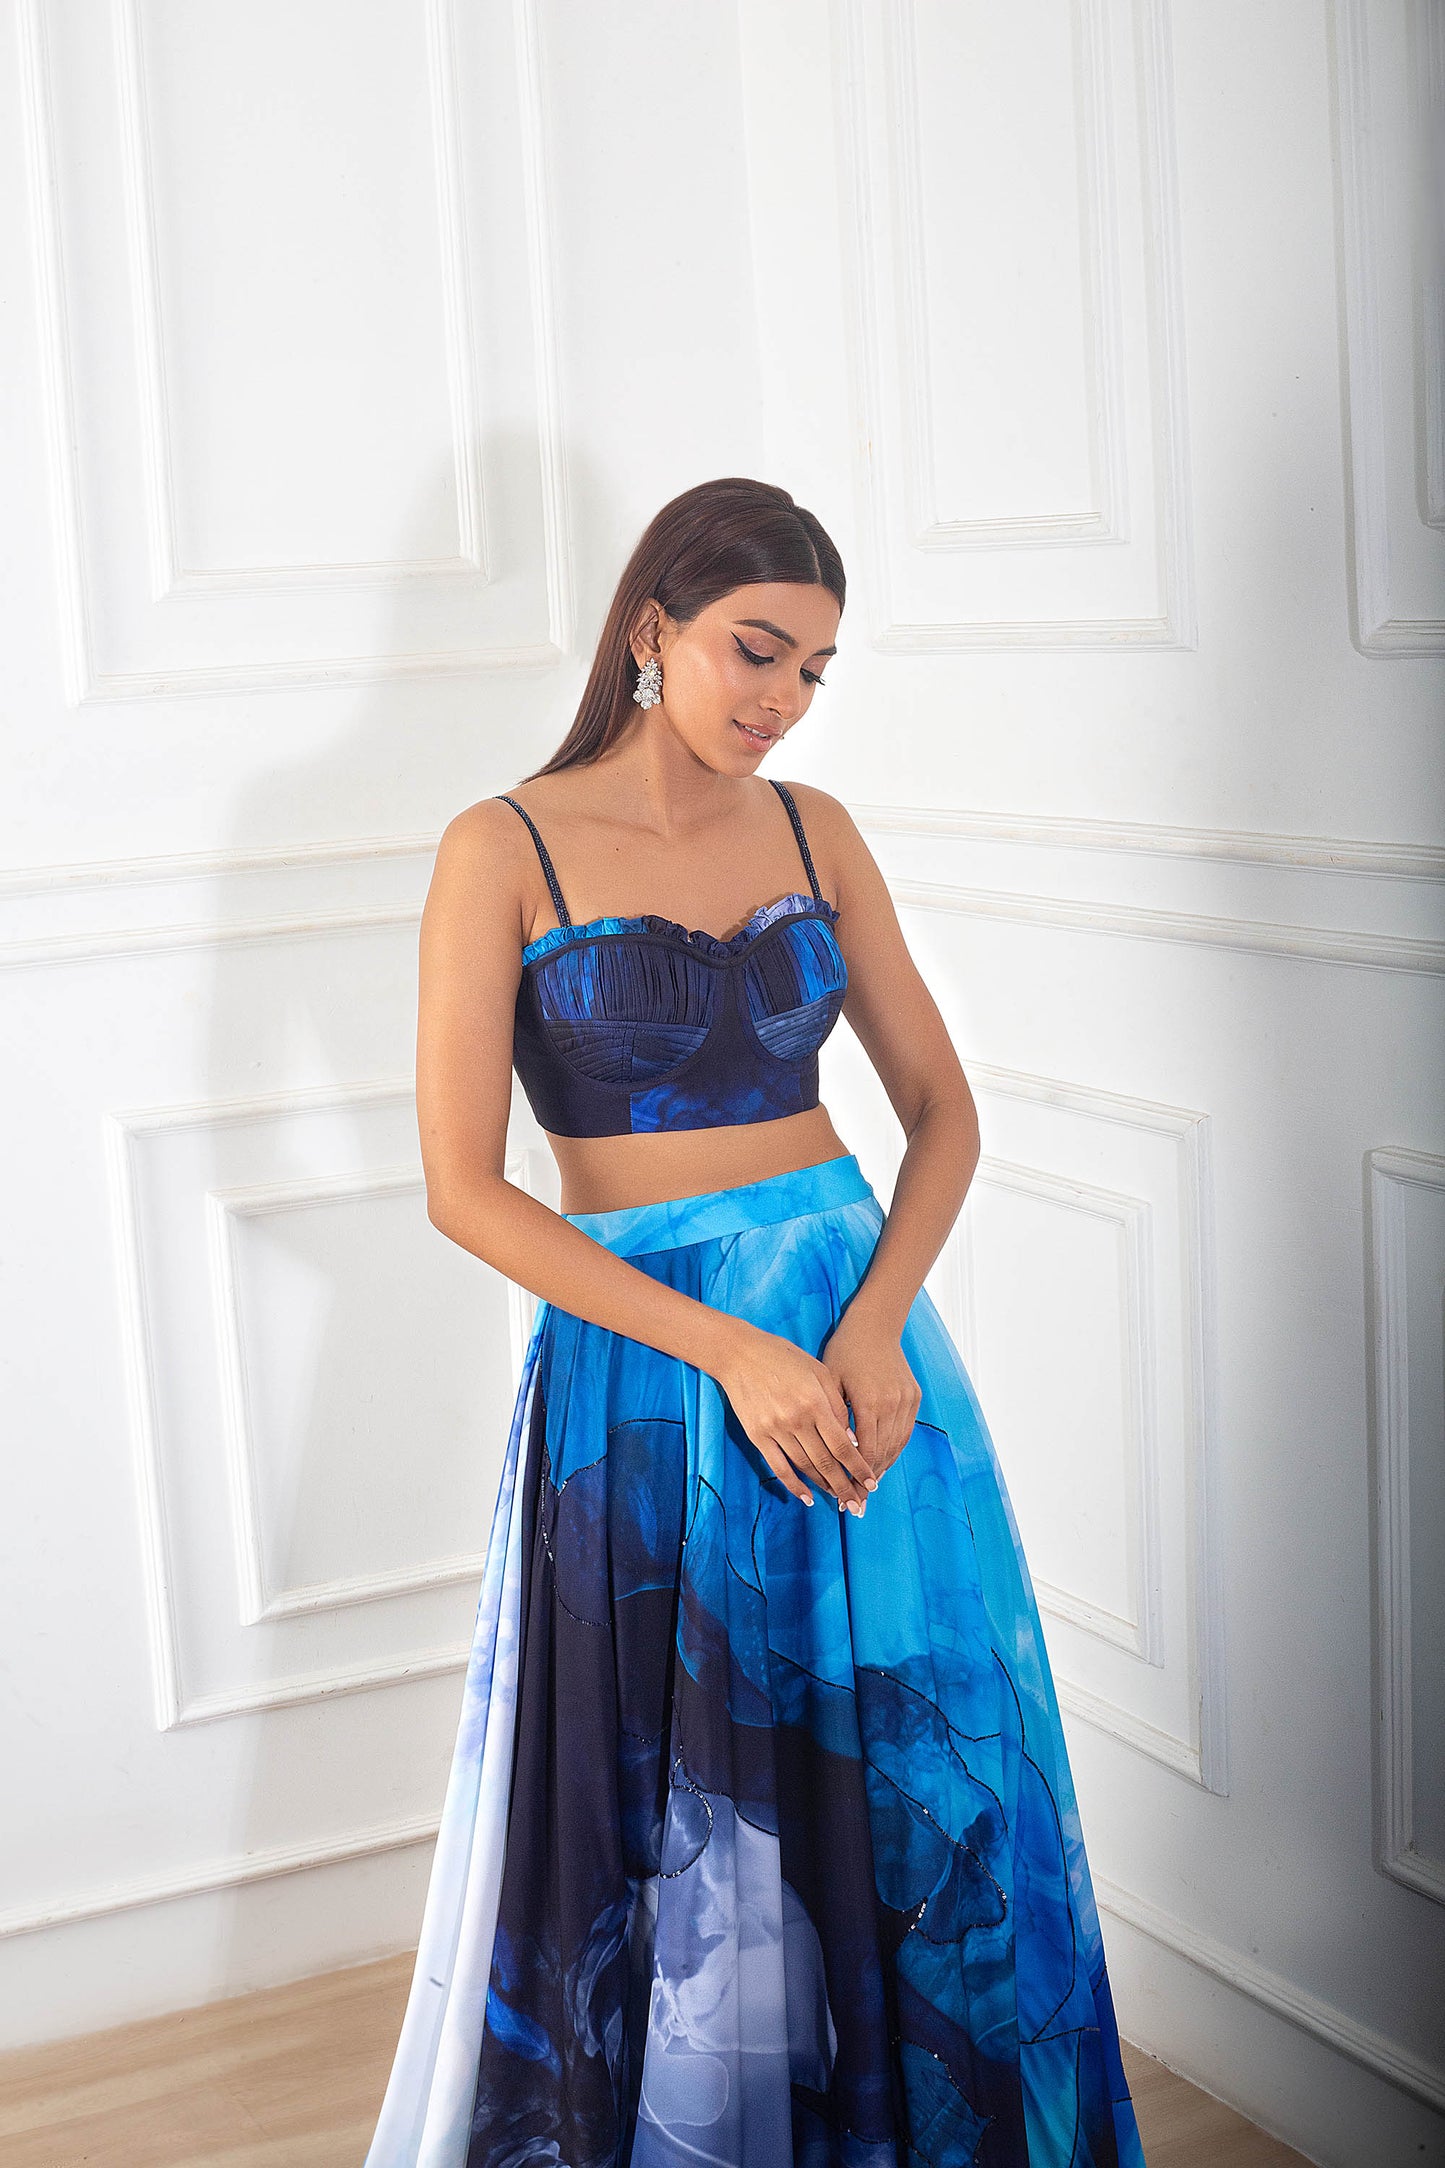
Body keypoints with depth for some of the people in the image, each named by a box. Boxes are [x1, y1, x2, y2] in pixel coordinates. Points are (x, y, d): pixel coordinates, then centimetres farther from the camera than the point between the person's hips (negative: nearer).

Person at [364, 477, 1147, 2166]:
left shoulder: (814, 832, 5)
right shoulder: (507, 850, -7)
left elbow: (942, 1106, 6)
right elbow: (463, 1185, -12)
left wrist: (875, 1321, -12)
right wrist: (731, 1350, -17)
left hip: (856, 1332, 4)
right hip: (637, 1362, -3)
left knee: (907, 1786, 10)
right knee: (659, 1813, 7)